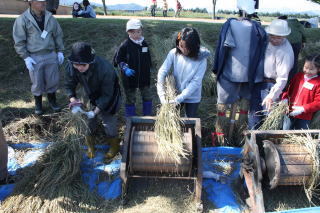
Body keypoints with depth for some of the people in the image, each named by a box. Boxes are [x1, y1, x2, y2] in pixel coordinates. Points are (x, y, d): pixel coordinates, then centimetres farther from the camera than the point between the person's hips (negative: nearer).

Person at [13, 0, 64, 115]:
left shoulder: (50, 18, 3)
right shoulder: (22, 19, -9)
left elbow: (58, 35, 11)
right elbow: (19, 41, -7)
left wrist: (60, 51, 7)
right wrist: (26, 58, -12)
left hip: (51, 55, 3)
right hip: (34, 58, -3)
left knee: (52, 81, 11)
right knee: (37, 83, 8)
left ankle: (52, 101, 32)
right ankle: (38, 104, 28)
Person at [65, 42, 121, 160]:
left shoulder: (105, 69, -42)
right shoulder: (70, 66, -28)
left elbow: (107, 94, -30)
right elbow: (69, 86, -13)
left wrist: (96, 111, -34)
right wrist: (74, 103, -28)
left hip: (108, 96, -4)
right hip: (91, 96, 4)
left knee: (108, 120, 2)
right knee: (89, 121, 10)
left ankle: (114, 145, 30)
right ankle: (90, 146, 36)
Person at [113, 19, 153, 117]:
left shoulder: (144, 44, 0)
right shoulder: (125, 45, -12)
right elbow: (118, 59, -6)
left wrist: (148, 71, 14)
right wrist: (125, 68, -20)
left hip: (144, 77, 4)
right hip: (130, 78, -3)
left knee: (148, 96, 10)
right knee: (130, 99, 9)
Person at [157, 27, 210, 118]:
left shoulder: (201, 58, -20)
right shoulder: (174, 53, -15)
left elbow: (196, 82, -22)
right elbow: (162, 72, -16)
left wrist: (179, 98, -26)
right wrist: (161, 95, -24)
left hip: (192, 98, -2)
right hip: (175, 94, 2)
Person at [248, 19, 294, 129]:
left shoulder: (285, 51, -21)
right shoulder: (266, 40, 1)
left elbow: (283, 78, -23)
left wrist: (272, 96, -26)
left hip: (271, 85, -7)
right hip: (258, 81, 7)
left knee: (268, 114, 0)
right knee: (254, 112, 13)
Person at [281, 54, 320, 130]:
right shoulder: (298, 76, 4)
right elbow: (289, 89, 14)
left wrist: (303, 109, -22)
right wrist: (285, 99, -5)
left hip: (304, 117, -4)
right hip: (290, 113, 4)